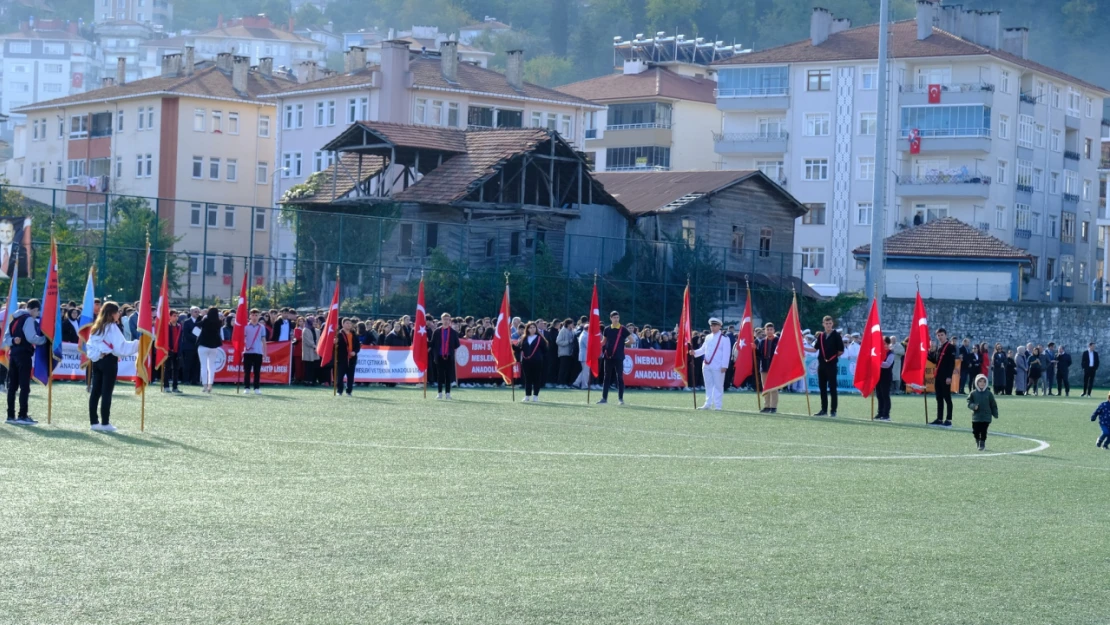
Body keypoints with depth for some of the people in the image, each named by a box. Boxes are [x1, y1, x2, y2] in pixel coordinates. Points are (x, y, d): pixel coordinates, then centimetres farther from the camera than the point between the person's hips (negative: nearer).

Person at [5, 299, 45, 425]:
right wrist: (44, 339, -6)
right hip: (24, 354, -8)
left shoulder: (14, 318, 17)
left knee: (12, 385, 9)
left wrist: (13, 340, -2)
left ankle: (11, 415, 10)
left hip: (13, 353, 8)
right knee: (24, 386, -5)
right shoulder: (29, 319, -11)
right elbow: (31, 338, -19)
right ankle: (22, 416, -8)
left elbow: (7, 335, 15)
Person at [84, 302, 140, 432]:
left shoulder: (97, 327, 14)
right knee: (107, 392, -5)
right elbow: (121, 346, -16)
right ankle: (105, 423, -4)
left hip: (97, 361, 7)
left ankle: (94, 421, 8)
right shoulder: (112, 327, -10)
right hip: (109, 361, -7)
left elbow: (90, 346, 14)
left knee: (95, 391, 6)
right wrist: (137, 344, -13)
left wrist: (95, 356, 6)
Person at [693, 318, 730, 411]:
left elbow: (726, 353, -10)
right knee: (708, 385, 11)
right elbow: (703, 349, 18)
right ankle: (708, 404, 16)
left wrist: (724, 366, -16)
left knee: (718, 386, -1)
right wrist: (695, 352, -1)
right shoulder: (708, 337, 15)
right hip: (706, 365, 6)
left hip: (718, 367, -6)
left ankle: (717, 405, 1)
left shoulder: (724, 338, -6)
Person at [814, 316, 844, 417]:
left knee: (832, 388, -3)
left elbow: (841, 351, -1)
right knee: (822, 387, 7)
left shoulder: (836, 335, -2)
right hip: (821, 363, 5)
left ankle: (833, 410, -2)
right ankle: (824, 410, 13)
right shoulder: (820, 335, 10)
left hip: (832, 364, -5)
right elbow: (816, 349, 12)